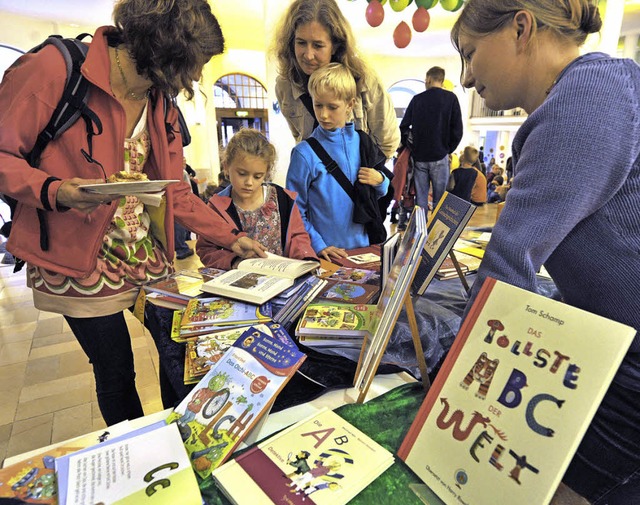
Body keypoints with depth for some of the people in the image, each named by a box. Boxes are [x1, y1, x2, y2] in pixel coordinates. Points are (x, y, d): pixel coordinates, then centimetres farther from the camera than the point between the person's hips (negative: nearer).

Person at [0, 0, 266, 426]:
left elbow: (175, 193, 8)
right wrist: (53, 192, -27)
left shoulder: (163, 105, 6)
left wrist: (231, 238, 6)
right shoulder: (56, 68, -13)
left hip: (148, 259, 6)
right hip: (80, 263, -5)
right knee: (116, 373, 7)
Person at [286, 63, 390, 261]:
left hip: (362, 245, 5)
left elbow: (379, 193, 13)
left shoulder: (363, 143, 1)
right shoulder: (305, 153, -12)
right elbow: (295, 210, -10)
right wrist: (318, 246, -17)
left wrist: (380, 181, -7)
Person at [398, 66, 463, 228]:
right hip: (440, 157, -2)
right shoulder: (450, 98, 0)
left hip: (419, 157, 2)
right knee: (440, 199, 3)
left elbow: (404, 127, 4)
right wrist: (447, 150, 11)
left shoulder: (417, 99, 5)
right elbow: (457, 131, -3)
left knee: (420, 198, 6)